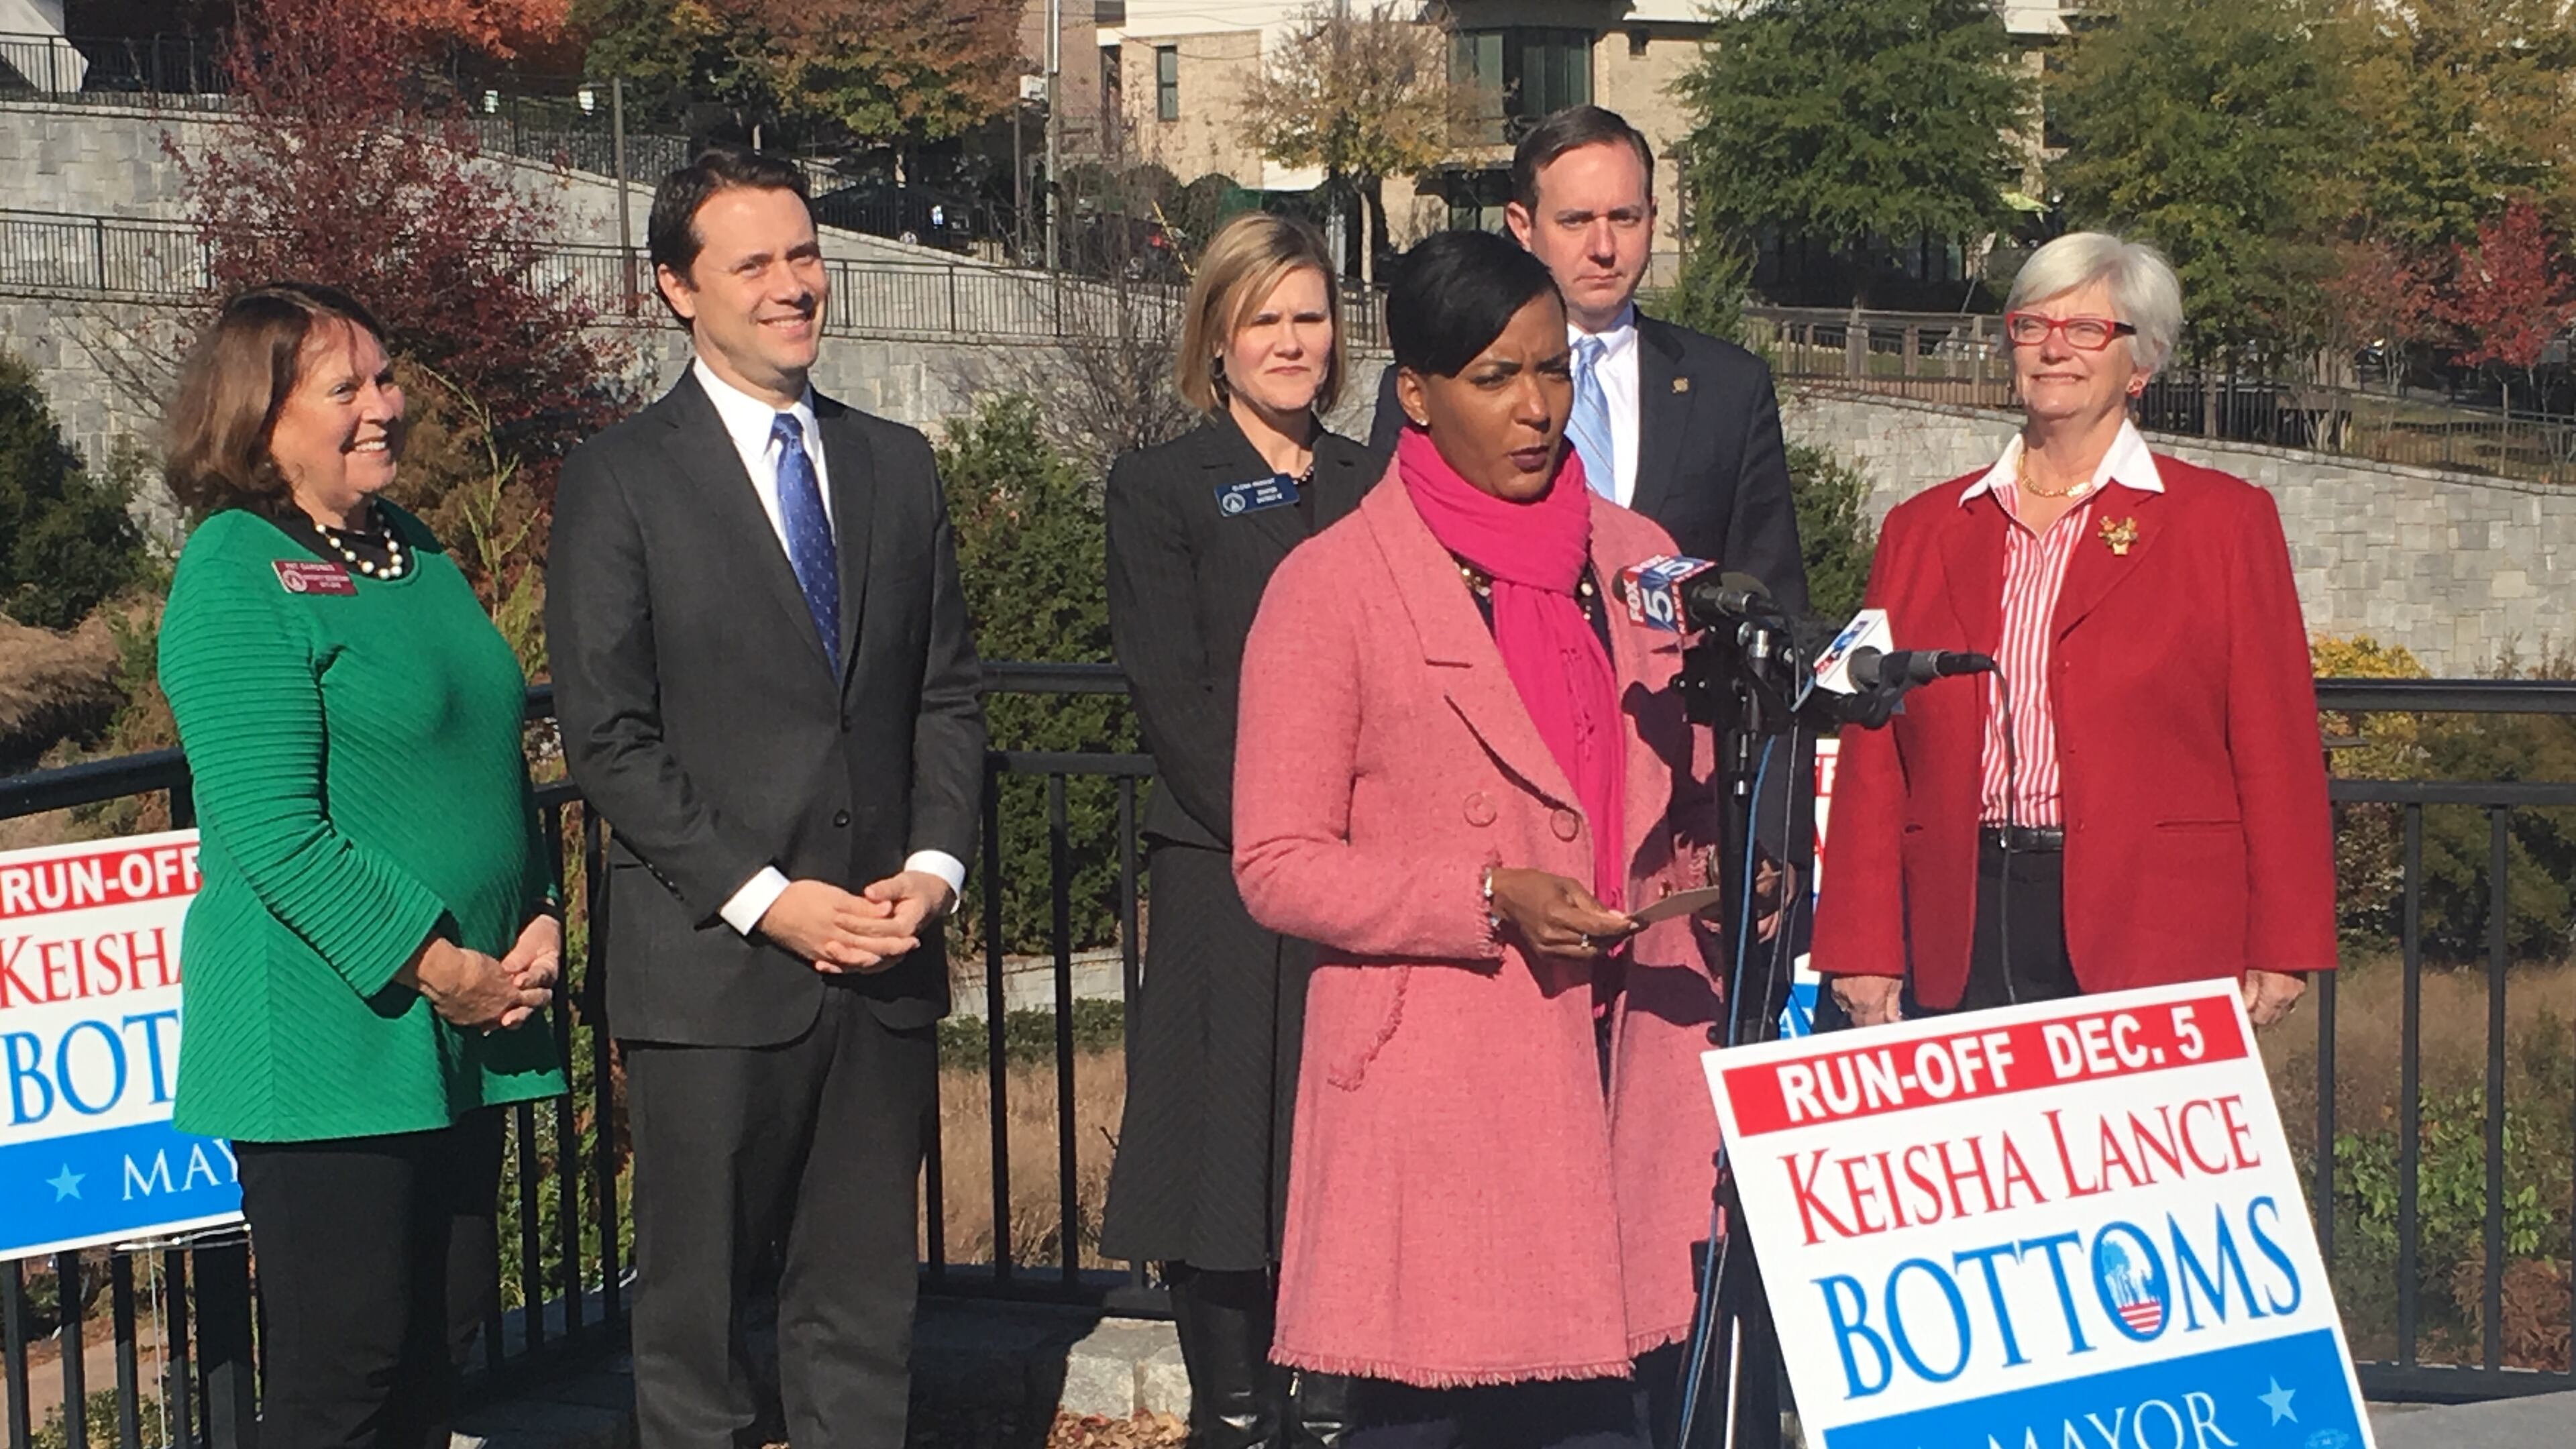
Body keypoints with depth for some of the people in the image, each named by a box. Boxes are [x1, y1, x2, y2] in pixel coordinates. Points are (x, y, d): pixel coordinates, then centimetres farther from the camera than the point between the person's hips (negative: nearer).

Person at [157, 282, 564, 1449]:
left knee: (446, 1329, 14)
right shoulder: (233, 577, -11)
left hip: (467, 1033, 8)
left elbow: (495, 760, 19)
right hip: (331, 1036, -8)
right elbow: (273, 830, -18)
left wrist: (541, 922, 4)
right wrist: (434, 965, -17)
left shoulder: (417, 554, 13)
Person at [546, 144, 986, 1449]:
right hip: (712, 964, -4)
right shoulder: (619, 479, -2)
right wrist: (765, 899, -13)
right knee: (696, 1313, 5)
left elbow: (948, 695, 13)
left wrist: (932, 867, -3)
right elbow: (607, 736, -7)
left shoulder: (895, 465, 13)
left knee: (863, 1312, 9)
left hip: (885, 957, 4)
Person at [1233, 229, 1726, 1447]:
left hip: (1627, 1068, 4)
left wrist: (1728, 871, 0)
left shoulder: (1635, 560, 13)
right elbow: (1277, 867, -5)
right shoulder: (1331, 589, -2)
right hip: (1434, 1088, -4)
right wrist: (1492, 897, -16)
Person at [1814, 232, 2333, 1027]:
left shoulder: (2224, 520, 7)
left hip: (2154, 936, -2)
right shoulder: (1922, 529, 15)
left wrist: (2279, 952, -4)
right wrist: (1862, 948, 5)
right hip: (1961, 936, 2)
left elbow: (2276, 751, 3)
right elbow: (1873, 759, 12)